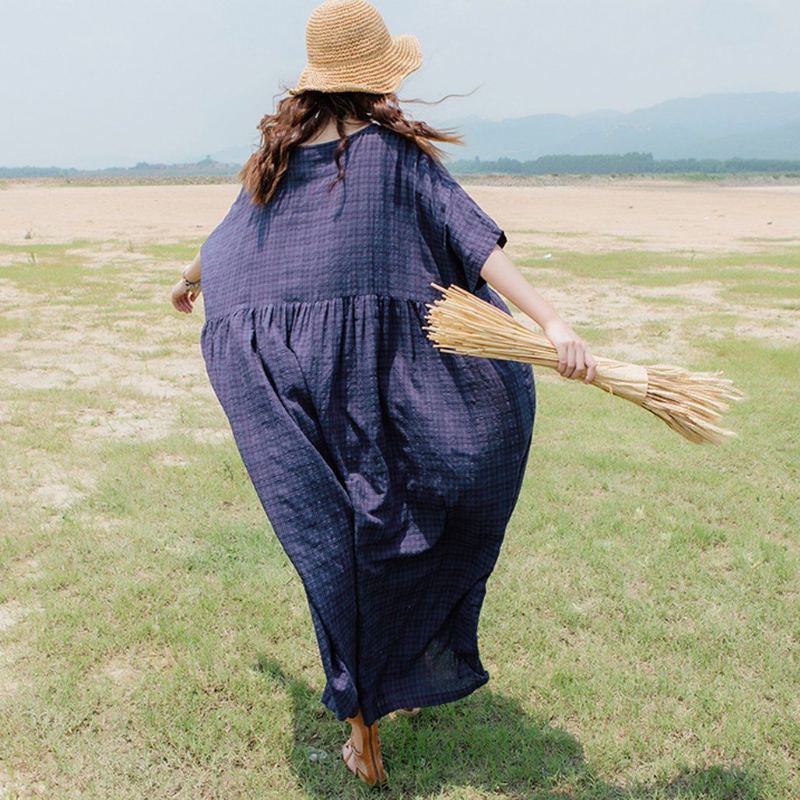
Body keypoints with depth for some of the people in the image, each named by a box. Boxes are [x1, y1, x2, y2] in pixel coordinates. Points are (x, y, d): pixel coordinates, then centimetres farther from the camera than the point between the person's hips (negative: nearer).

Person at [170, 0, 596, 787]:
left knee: (334, 547, 8)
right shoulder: (394, 148, -1)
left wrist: (192, 277, 49)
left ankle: (363, 730, 18)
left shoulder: (276, 154, 12)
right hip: (375, 373, -4)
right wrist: (552, 321, -18)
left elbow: (228, 234, 28)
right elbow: (472, 238, -13)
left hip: (283, 374, 4)